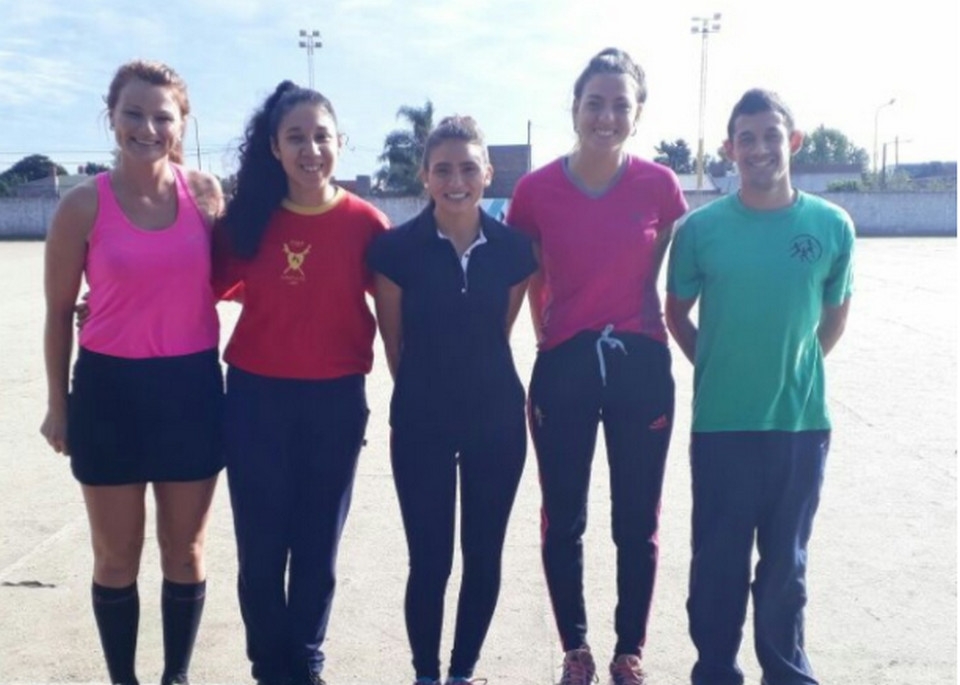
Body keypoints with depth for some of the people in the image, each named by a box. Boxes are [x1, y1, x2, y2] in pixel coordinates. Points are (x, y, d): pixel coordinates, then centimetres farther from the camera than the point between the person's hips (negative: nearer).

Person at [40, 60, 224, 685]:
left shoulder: (205, 191, -1)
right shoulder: (84, 205, -7)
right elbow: (60, 311, 1)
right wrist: (58, 403, 5)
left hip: (192, 386, 2)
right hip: (111, 388, -2)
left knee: (186, 552, 14)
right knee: (117, 558, 11)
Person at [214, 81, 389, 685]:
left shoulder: (366, 222, -6)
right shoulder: (248, 218, -2)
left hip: (336, 400, -1)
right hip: (256, 396, 1)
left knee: (319, 543, 13)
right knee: (260, 544, 9)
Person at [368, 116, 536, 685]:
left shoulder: (514, 248, -4)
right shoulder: (396, 248, -10)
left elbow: (499, 334, 8)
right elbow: (394, 344, 1)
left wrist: (478, 383, 11)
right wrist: (427, 390, 9)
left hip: (497, 417, 2)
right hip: (421, 420, -2)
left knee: (484, 555, 11)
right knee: (429, 560, 4)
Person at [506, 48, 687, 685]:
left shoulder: (659, 185, -5)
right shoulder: (536, 189, -6)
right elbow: (526, 281, 6)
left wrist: (667, 325, 6)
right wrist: (550, 340, 5)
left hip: (641, 364, 0)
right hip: (563, 366, 0)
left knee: (638, 523, 10)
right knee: (564, 522, 9)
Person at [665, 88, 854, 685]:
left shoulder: (832, 226, -3)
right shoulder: (701, 228, -6)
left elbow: (836, 312, 12)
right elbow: (677, 313, 6)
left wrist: (797, 366, 11)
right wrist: (718, 368, 5)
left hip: (802, 422, 1)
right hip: (721, 423, -1)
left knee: (787, 560, 15)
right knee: (718, 559, 10)